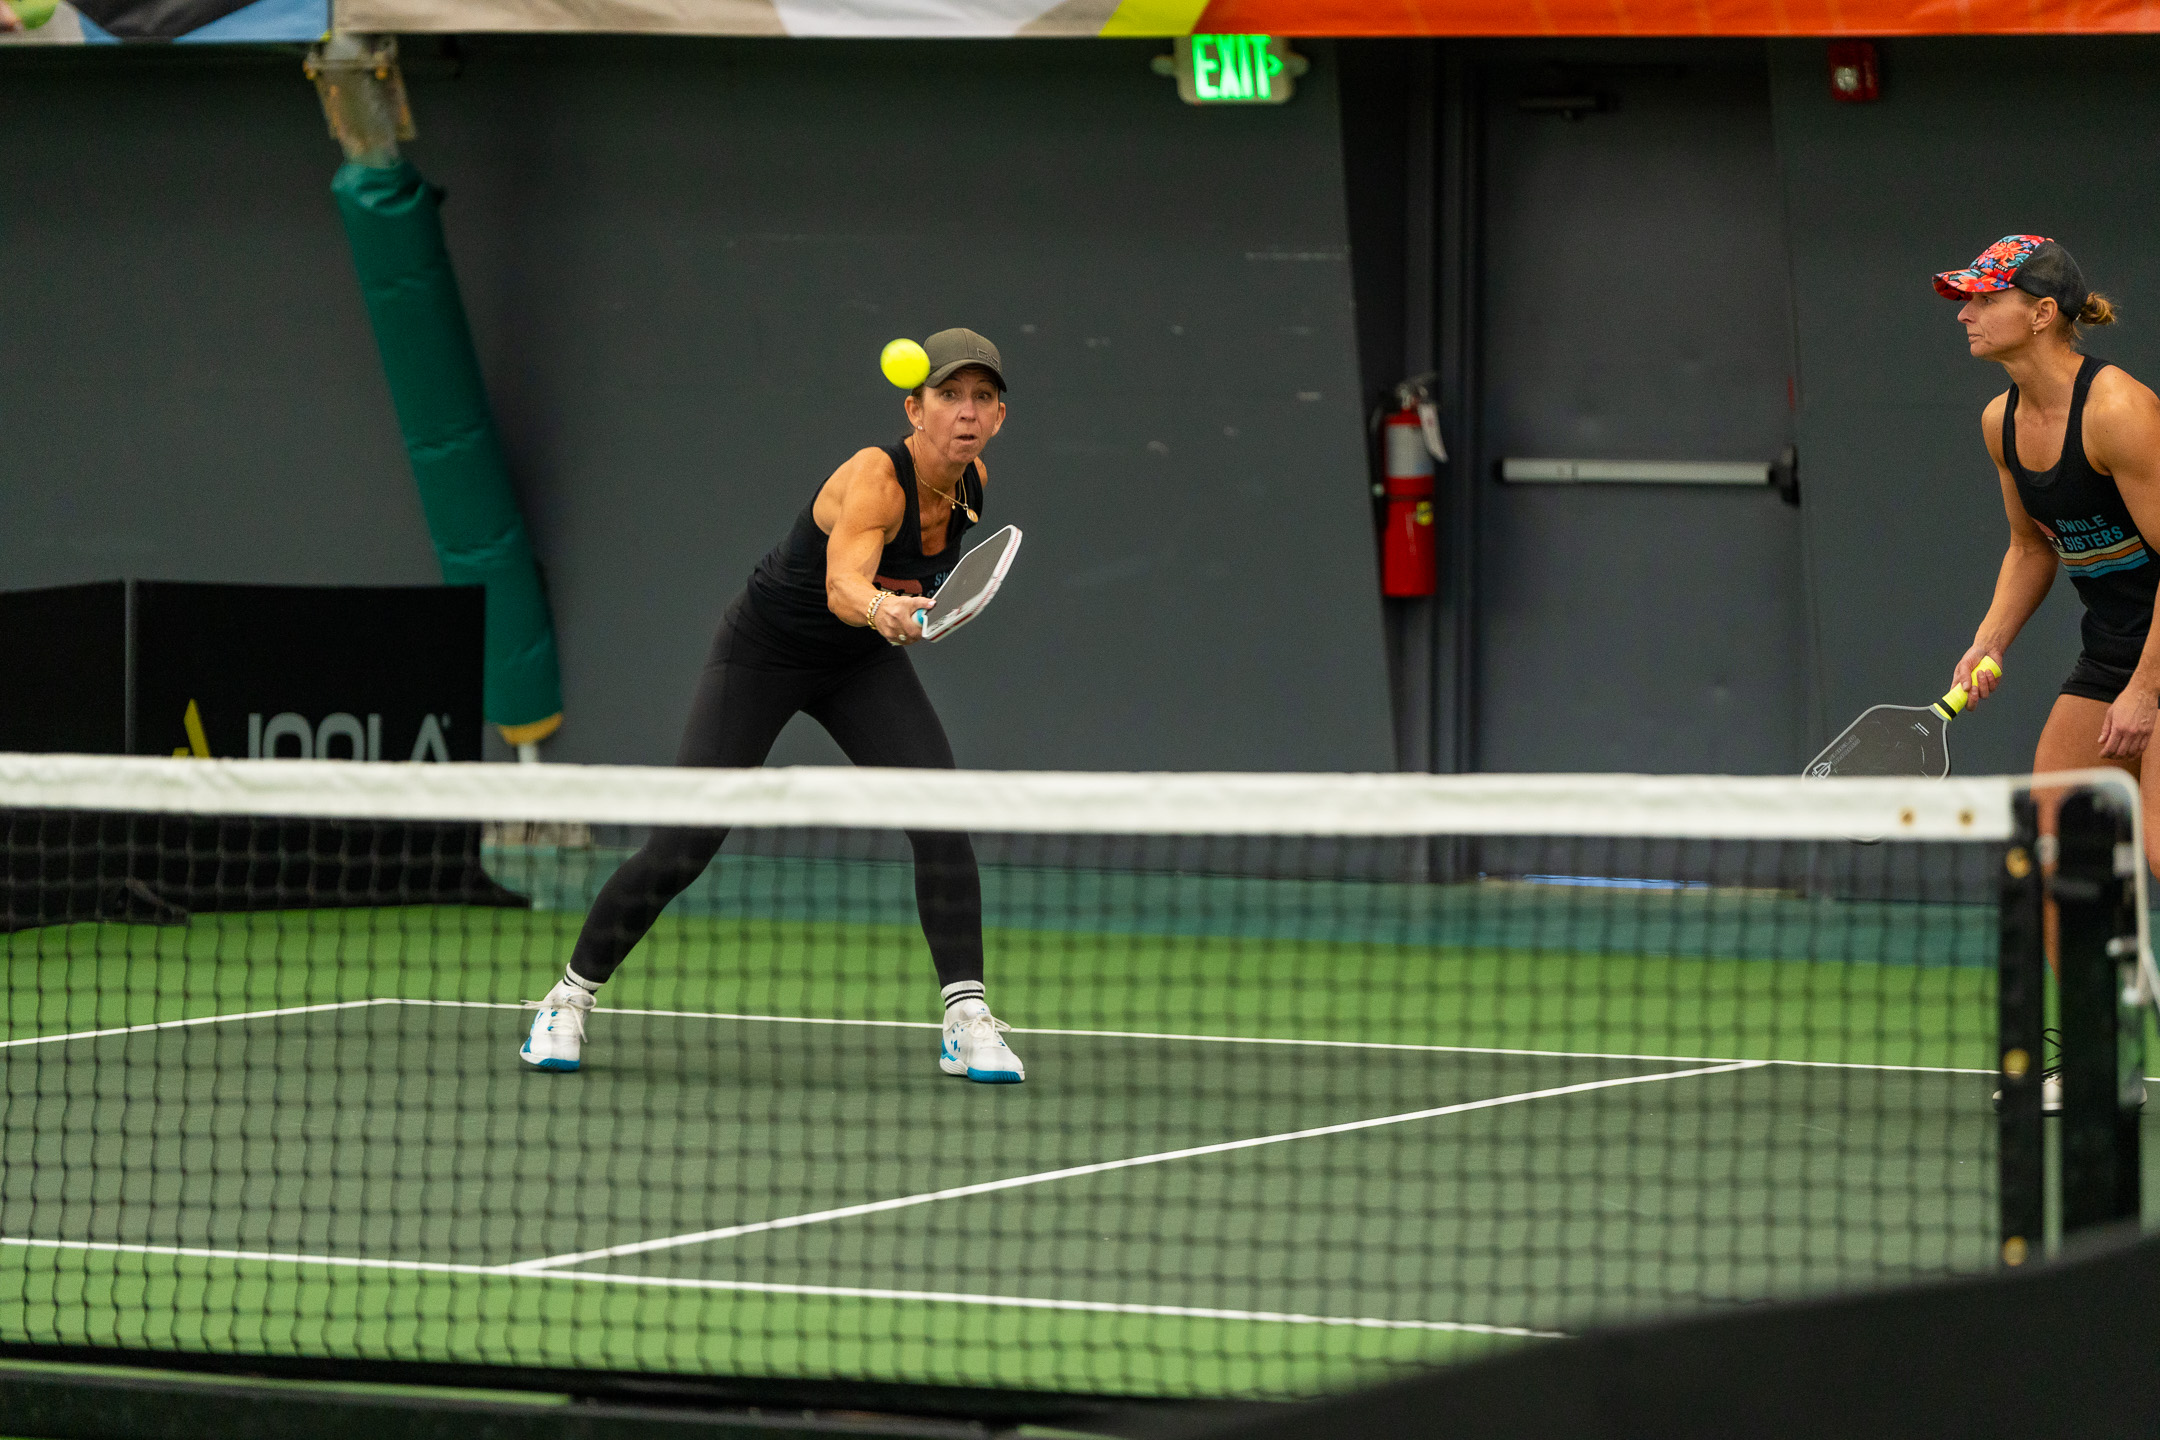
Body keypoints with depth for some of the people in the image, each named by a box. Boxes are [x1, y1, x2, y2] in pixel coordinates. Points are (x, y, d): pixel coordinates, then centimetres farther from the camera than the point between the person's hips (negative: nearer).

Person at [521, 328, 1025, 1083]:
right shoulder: (875, 477, -33)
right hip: (763, 654, -6)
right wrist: (880, 610, -73)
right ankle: (569, 998, 14)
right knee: (680, 848, -7)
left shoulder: (970, 483, -10)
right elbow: (842, 582, -53)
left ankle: (967, 1022, -11)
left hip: (863, 660, 6)